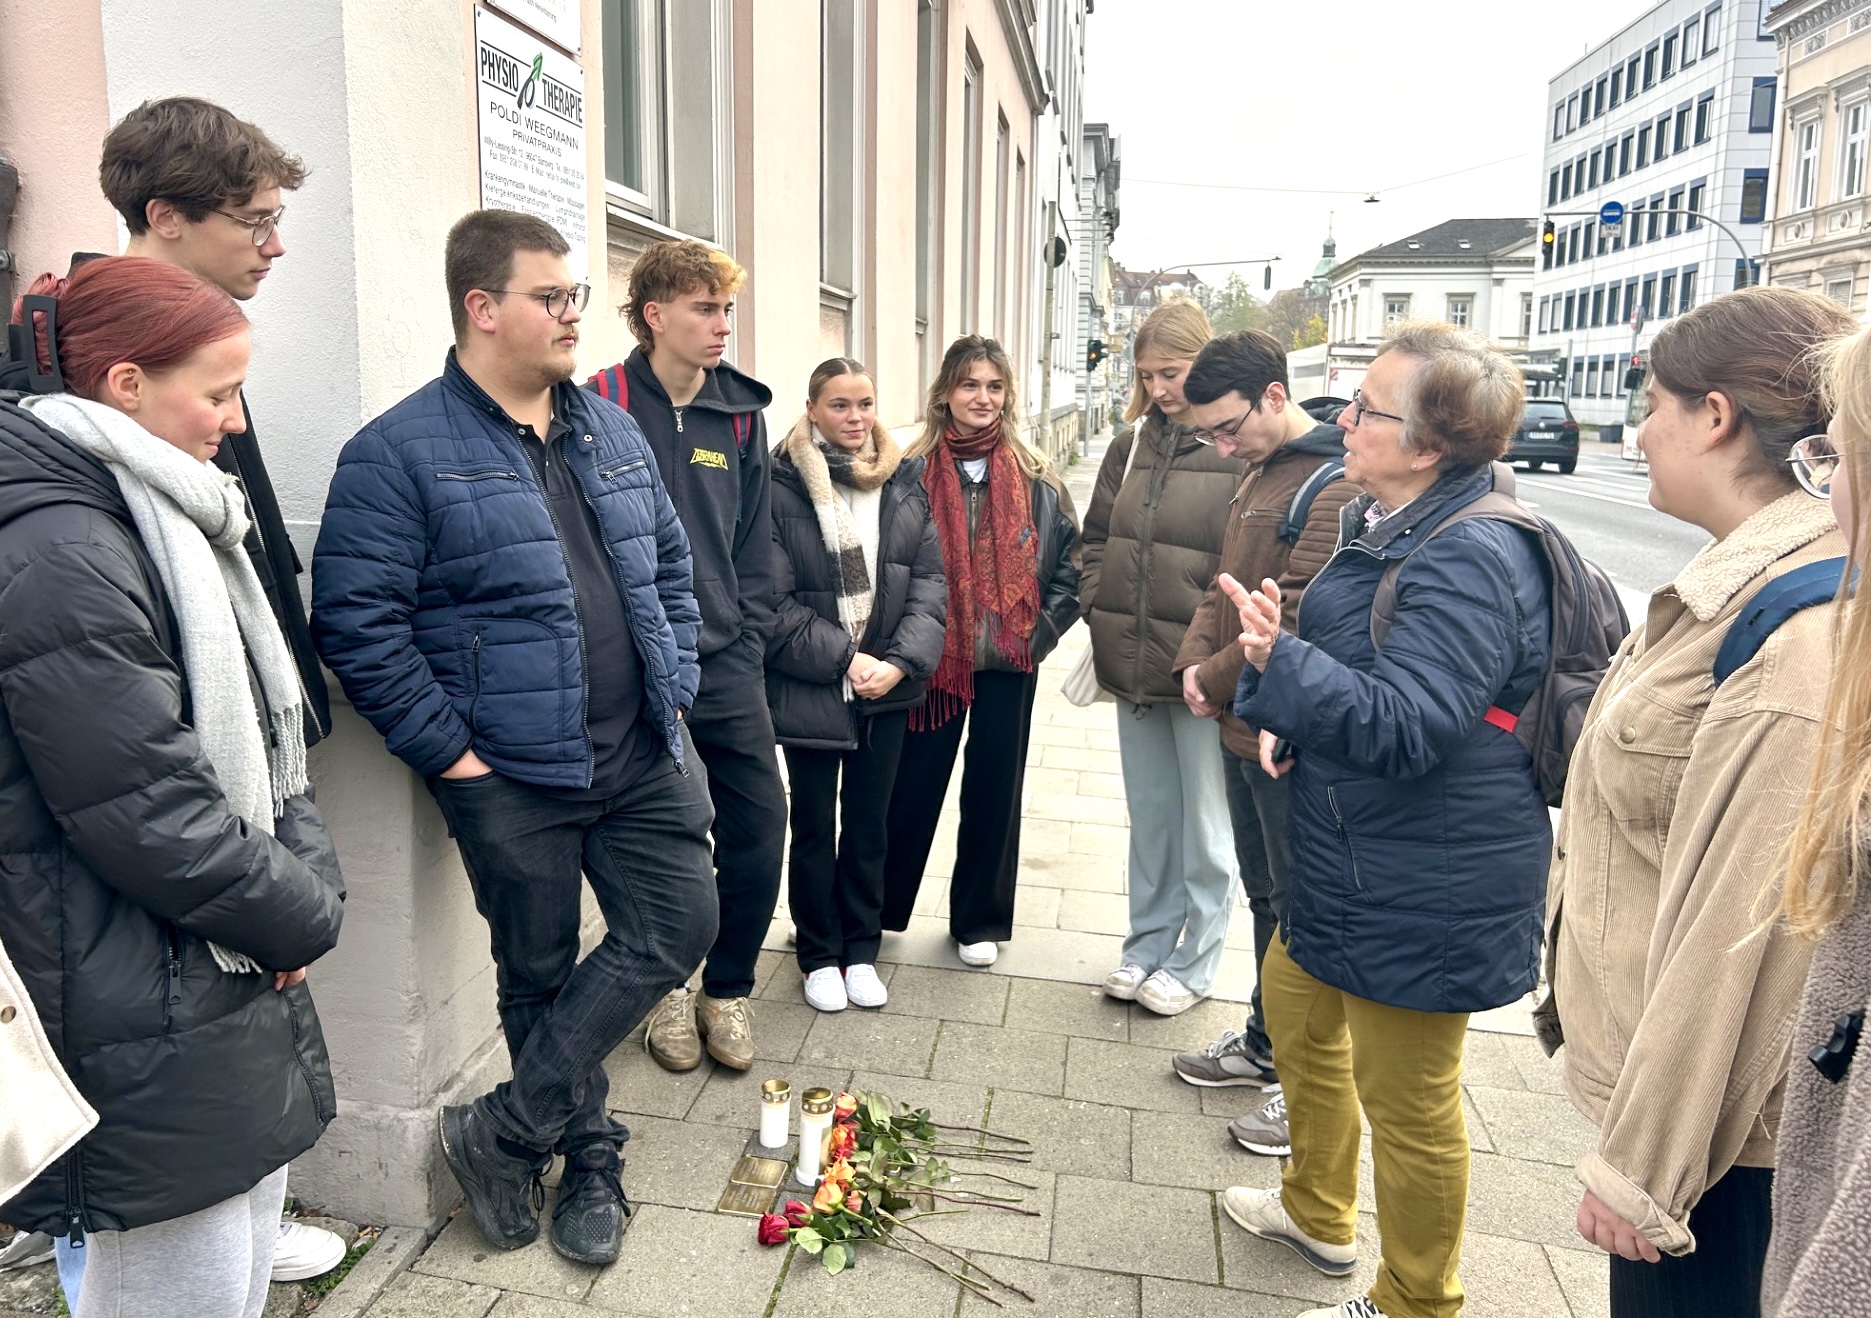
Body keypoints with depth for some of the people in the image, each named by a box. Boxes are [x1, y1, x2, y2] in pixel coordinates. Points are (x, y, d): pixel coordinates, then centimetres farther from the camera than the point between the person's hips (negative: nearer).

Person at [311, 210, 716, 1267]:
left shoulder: (613, 432, 11)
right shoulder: (400, 453, -9)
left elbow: (671, 565, 18)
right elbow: (356, 621, -12)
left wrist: (675, 692, 8)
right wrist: (449, 751, -13)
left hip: (645, 757, 6)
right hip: (511, 778, -5)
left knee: (679, 925, 4)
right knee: (541, 976, 10)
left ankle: (508, 1130, 19)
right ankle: (589, 1160, 33)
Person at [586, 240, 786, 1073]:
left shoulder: (741, 412, 8)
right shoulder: (602, 408, -6)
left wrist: (747, 645, 6)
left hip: (725, 667, 4)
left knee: (758, 831, 3)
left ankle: (727, 990, 24)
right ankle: (669, 991, 30)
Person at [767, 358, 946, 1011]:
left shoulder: (906, 484, 4)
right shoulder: (781, 488, -9)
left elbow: (929, 583, 1)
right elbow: (774, 601, -12)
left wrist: (901, 660, -12)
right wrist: (842, 658, -16)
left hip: (887, 688, 3)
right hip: (808, 688, -3)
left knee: (868, 823, 15)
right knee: (814, 827, 11)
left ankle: (861, 950, 31)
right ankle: (820, 956, 28)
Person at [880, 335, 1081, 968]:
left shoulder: (1036, 480, 2)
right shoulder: (913, 472, -3)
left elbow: (1070, 561, 7)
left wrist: (1042, 630, -2)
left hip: (1008, 663, 2)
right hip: (933, 660, -1)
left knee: (994, 790, 12)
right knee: (912, 787, 8)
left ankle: (980, 920, 29)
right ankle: (876, 908, 26)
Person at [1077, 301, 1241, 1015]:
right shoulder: (1130, 445, 9)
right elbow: (1096, 538, 16)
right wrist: (1098, 614, 4)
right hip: (1132, 663, 6)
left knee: (1204, 824, 9)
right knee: (1149, 815, 18)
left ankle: (1193, 963, 24)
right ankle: (1148, 944, 33)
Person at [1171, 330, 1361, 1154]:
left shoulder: (1332, 488, -19)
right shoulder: (1257, 479, 12)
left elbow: (1298, 624, -24)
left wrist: (1218, 681, -12)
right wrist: (1196, 659, -1)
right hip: (1243, 729, 9)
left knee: (1301, 909, 4)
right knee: (1265, 897, 20)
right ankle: (1264, 1042, 36)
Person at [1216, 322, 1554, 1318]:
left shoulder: (1470, 560, -25)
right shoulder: (1388, 525, 7)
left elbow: (1405, 724, -30)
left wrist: (1280, 659, -36)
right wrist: (1292, 718, 4)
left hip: (1426, 885, -11)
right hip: (1351, 854, 11)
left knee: (1405, 1098, 6)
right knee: (1295, 1011, 26)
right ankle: (1318, 1214, 49)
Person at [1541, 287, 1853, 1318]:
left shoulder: (1802, 638, -26)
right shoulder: (1736, 584, 5)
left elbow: (1741, 935, -25)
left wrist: (1644, 1165, -18)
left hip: (1707, 1117, -9)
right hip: (1650, 1070, 9)